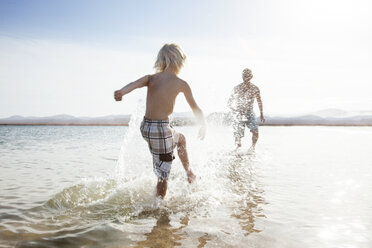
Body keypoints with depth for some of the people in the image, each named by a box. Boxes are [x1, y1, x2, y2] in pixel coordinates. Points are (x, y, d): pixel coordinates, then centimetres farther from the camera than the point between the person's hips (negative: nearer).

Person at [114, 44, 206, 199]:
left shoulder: (151, 78, 6)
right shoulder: (181, 84, -5)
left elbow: (135, 84, -18)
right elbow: (196, 109, 4)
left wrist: (121, 92, -38)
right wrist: (203, 127, 21)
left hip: (146, 127, 7)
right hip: (161, 129, -7)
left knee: (180, 139, 33)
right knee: (163, 176, 8)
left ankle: (189, 172, 49)